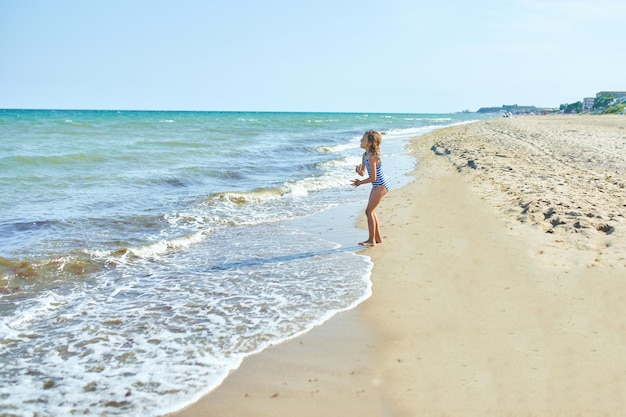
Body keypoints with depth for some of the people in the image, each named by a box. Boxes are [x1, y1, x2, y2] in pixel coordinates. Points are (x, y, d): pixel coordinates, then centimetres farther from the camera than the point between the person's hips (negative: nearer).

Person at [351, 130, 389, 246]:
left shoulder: (372, 157, -22)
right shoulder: (365, 155, 7)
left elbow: (373, 177, -21)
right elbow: (363, 173, 11)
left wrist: (360, 182, -7)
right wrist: (359, 171, -13)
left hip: (380, 186, -10)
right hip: (376, 186, 10)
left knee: (369, 211, -7)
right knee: (371, 211, 15)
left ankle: (371, 240, 0)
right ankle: (378, 238, 24)